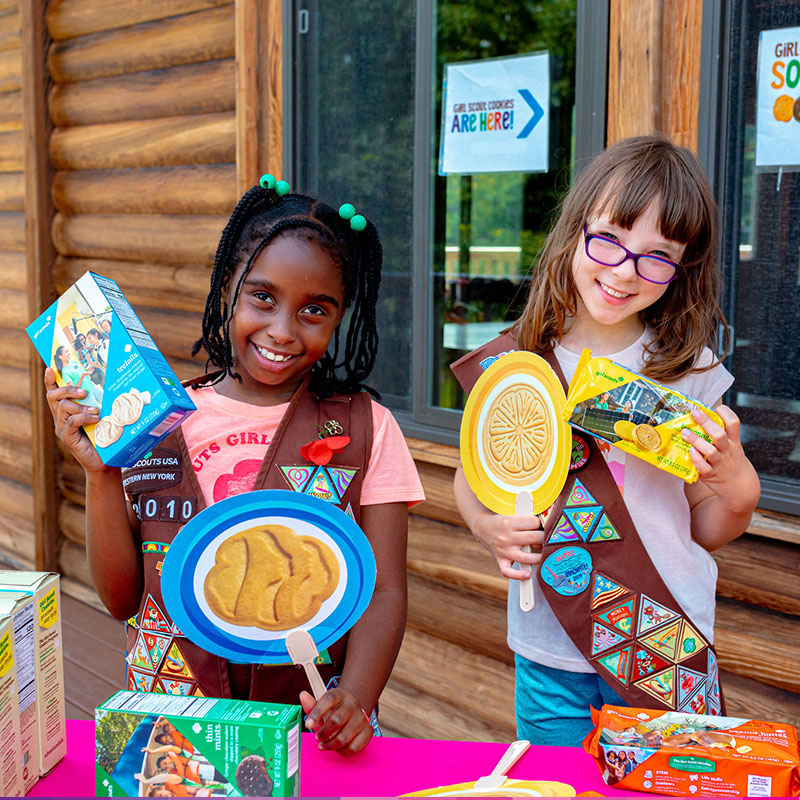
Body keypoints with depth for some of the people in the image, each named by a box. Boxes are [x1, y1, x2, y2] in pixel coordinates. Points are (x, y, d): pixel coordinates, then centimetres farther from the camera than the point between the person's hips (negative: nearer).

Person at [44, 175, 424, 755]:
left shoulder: (366, 430, 2)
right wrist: (101, 475, -7)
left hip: (312, 728, 0)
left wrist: (355, 699, -20)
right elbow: (122, 598, 6)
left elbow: (384, 593, -2)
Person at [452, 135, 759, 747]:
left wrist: (736, 489, -18)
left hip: (670, 650, 0)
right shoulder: (512, 364, -6)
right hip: (549, 653, 1)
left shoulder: (692, 371, -6)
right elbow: (471, 478, 9)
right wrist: (487, 525, -12)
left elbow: (707, 532, 3)